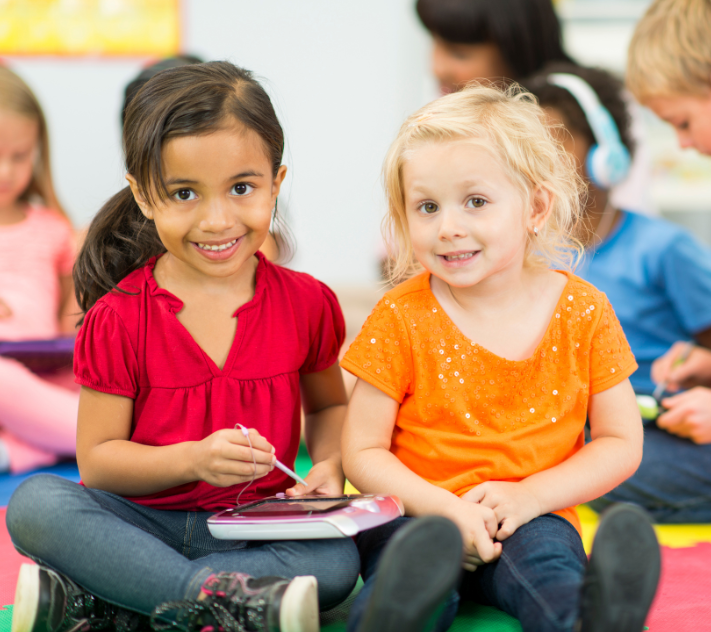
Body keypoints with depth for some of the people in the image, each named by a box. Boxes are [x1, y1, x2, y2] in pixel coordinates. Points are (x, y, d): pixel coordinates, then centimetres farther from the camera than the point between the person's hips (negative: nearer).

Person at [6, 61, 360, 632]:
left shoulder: (305, 302, 1)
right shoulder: (119, 319, -5)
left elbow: (328, 403, 20)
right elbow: (97, 459, -4)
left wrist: (329, 465, -2)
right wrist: (193, 458, -21)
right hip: (144, 519, -1)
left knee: (338, 562, -31)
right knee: (35, 503, -29)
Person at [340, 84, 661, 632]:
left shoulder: (583, 313, 3)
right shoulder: (402, 318, 1)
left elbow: (622, 444, 7)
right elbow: (363, 452, 0)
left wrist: (529, 495, -10)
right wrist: (447, 509, -17)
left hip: (530, 521, 0)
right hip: (419, 515, 0)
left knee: (547, 553, -35)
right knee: (419, 558, -35)